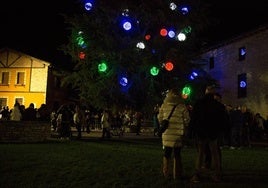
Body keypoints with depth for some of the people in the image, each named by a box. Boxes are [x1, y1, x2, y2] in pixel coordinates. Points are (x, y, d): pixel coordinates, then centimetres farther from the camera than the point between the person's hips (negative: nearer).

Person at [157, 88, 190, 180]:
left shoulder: (164, 105, 1)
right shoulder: (182, 105, -5)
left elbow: (160, 118, 6)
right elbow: (187, 119, -4)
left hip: (167, 133, 1)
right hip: (178, 133, -1)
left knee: (167, 153, 12)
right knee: (177, 154, 10)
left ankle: (166, 173, 15)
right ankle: (177, 174, 14)